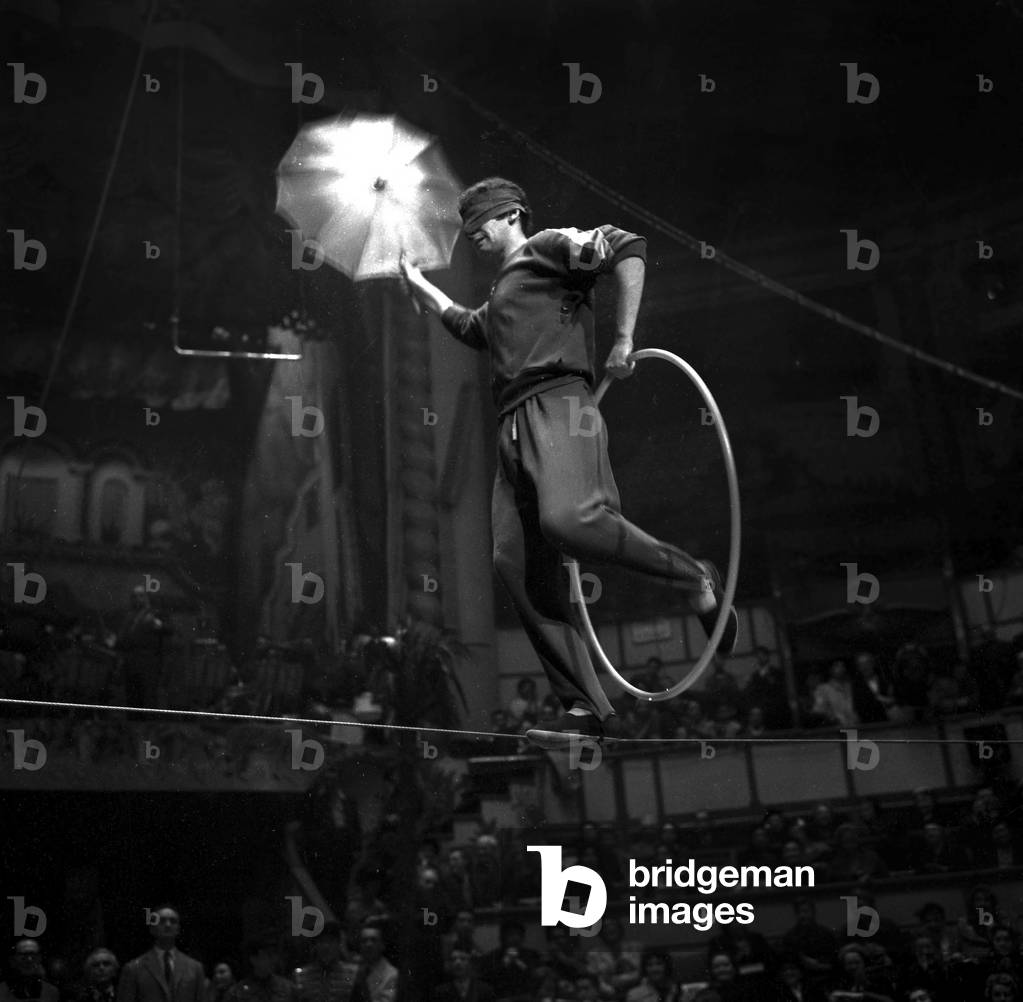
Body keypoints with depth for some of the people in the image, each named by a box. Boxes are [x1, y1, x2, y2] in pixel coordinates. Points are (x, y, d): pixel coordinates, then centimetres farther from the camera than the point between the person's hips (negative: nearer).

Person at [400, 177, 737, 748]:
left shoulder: (549, 247, 11)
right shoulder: (501, 297, 35)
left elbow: (629, 249, -6)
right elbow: (466, 327, 59)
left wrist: (624, 340, -11)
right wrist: (421, 288, 62)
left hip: (557, 406, -8)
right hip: (514, 428, 8)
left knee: (568, 518, -34)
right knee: (517, 564, -6)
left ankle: (693, 576, -11)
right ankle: (585, 707, -5)